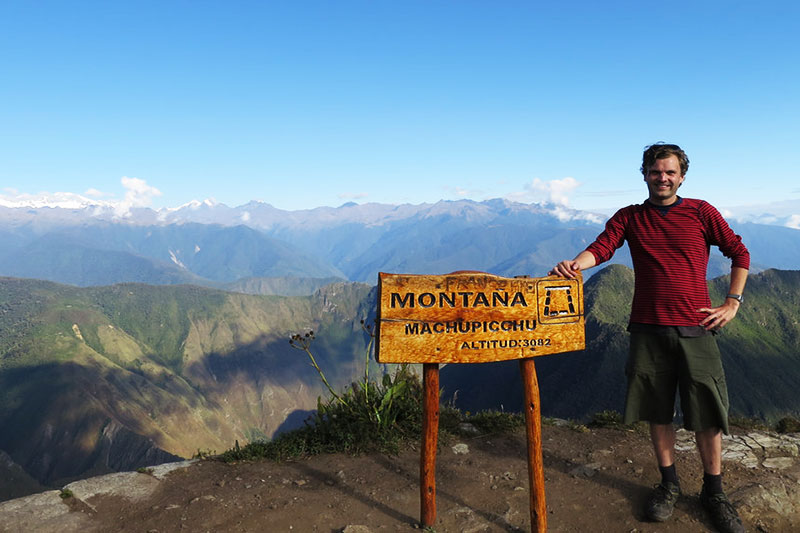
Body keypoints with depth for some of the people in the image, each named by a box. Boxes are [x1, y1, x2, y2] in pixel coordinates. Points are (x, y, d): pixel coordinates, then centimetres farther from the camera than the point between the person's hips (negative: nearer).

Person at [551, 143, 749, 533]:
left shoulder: (701, 212, 5)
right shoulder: (629, 217, 8)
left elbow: (739, 253, 12)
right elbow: (602, 246, -9)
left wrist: (732, 304, 4)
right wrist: (576, 263, -30)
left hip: (695, 329, -1)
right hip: (648, 329, 1)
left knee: (708, 414, 5)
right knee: (658, 412, 10)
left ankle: (713, 492, 24)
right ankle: (669, 484, 28)